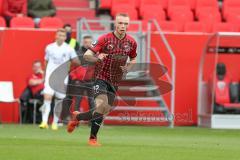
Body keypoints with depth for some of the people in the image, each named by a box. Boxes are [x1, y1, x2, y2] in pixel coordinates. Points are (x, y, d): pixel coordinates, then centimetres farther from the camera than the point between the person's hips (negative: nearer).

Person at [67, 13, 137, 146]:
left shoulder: (131, 42, 1)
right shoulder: (105, 39, -11)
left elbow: (133, 59, 19)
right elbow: (86, 55, -12)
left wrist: (127, 68, -3)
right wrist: (97, 58, -32)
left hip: (115, 81, 5)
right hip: (101, 78, -5)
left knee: (104, 112, 5)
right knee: (102, 105, -24)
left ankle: (77, 117, 31)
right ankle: (93, 138, -10)